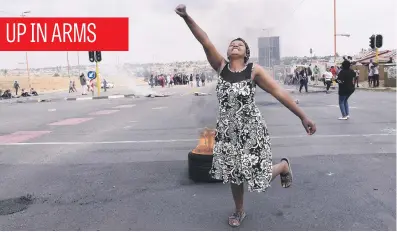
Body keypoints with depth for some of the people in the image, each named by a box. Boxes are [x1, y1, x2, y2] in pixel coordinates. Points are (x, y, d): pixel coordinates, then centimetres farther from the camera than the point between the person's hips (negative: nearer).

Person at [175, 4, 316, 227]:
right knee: (233, 174, 15)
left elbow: (279, 92, -10)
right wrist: (186, 17, -20)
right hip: (227, 131, 4)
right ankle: (240, 211, 40)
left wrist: (303, 116, -14)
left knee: (259, 176, 2)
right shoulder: (221, 66, -1)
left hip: (251, 130, -3)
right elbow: (205, 41, -11)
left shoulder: (254, 70, -8)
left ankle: (284, 165, 36)